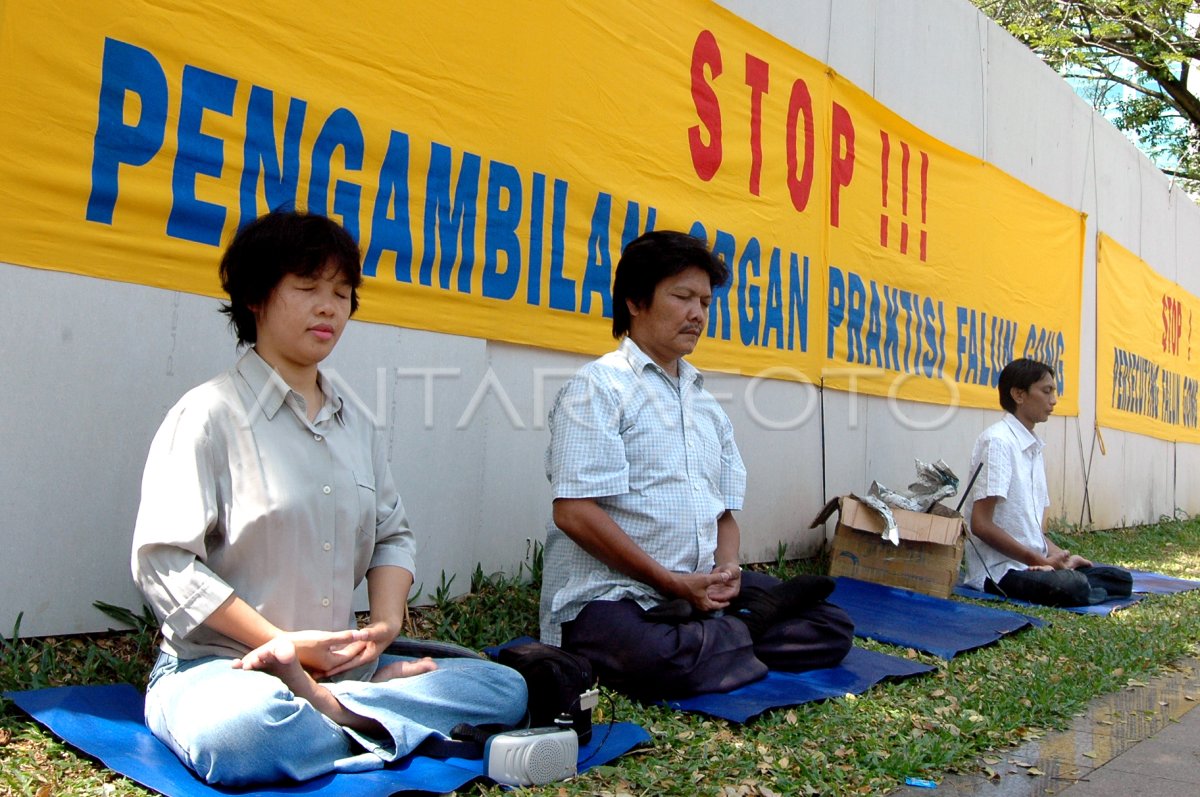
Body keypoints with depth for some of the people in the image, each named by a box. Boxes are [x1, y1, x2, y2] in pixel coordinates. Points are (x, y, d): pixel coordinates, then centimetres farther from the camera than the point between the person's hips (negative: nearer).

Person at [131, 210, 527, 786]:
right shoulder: (211, 414, -5)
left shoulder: (356, 424, 15)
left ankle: (332, 707, -22)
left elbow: (392, 534, 17)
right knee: (244, 730, -42)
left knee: (505, 689, -10)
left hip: (337, 665, 7)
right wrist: (283, 643, -14)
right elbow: (162, 562, -11)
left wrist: (385, 622, -4)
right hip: (215, 665, -7)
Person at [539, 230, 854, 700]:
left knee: (833, 629, -2)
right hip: (608, 595, -6)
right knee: (653, 659, -37)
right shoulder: (600, 386, -5)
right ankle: (747, 625, -10)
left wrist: (727, 568, -6)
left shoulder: (706, 405, 18)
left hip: (700, 593, 6)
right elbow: (575, 512, -15)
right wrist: (675, 584, -15)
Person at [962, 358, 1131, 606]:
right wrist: (1041, 561, -16)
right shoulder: (997, 441, -12)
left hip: (1033, 563, 9)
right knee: (1072, 586, -31)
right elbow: (981, 525, -19)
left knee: (1121, 579, 2)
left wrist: (1059, 556, -1)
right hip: (1000, 570, -8)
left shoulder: (1035, 448, 15)